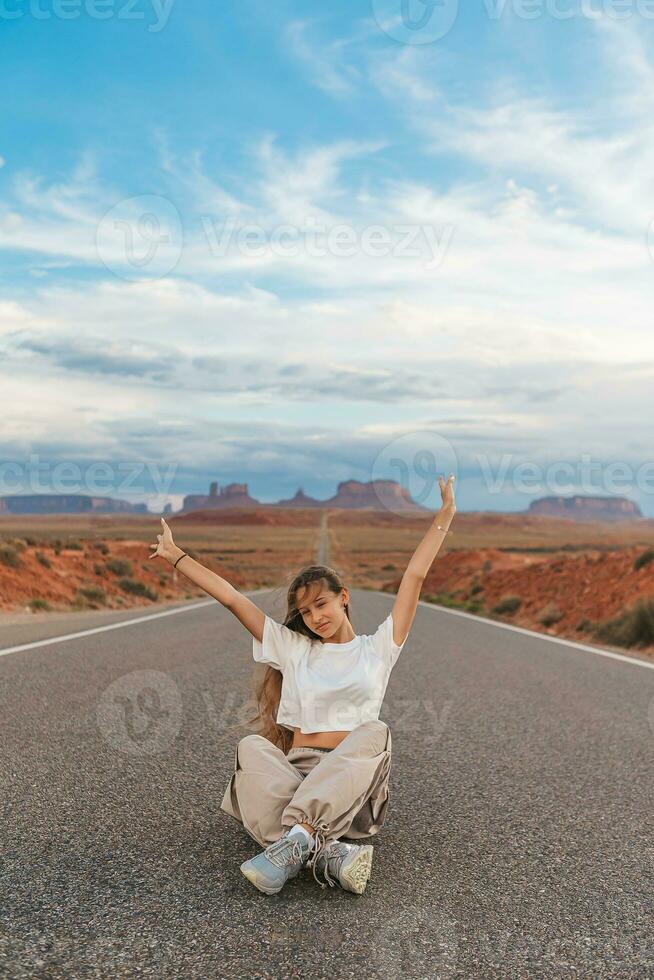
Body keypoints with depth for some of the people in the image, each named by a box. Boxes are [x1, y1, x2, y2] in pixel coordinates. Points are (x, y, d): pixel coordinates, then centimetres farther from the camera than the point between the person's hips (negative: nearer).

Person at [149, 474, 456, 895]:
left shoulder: (376, 649, 15)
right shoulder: (292, 648, 18)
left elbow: (415, 576, 11)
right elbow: (232, 598, 15)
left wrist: (446, 513, 10)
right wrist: (176, 556, 15)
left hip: (352, 785, -1)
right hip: (294, 773, 1)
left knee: (375, 732, -33)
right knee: (252, 747, -30)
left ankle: (296, 841, -48)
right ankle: (328, 854, -49)